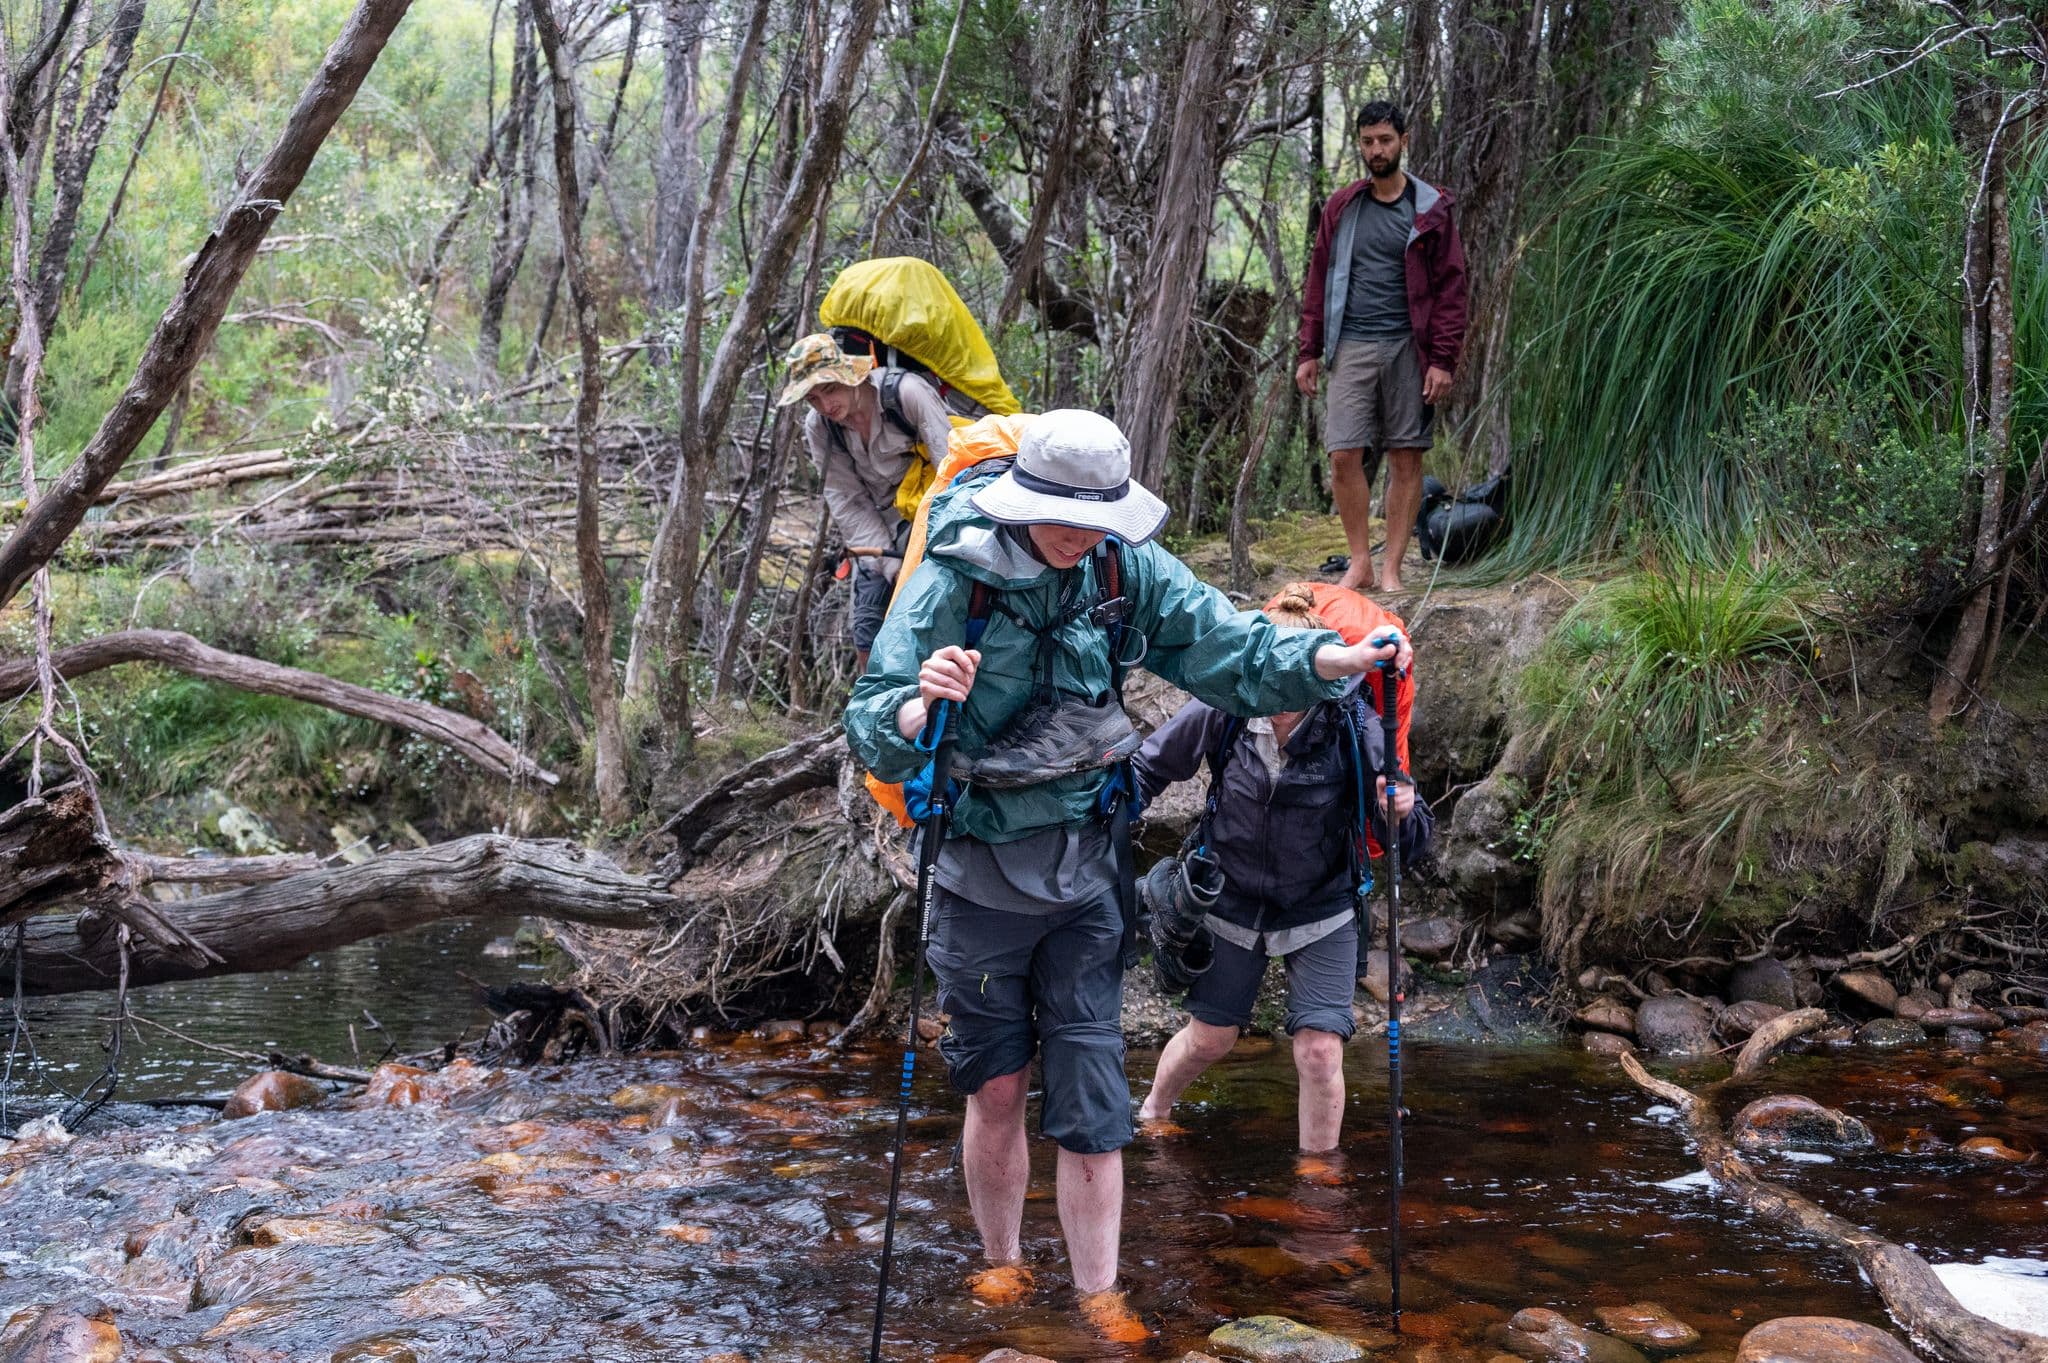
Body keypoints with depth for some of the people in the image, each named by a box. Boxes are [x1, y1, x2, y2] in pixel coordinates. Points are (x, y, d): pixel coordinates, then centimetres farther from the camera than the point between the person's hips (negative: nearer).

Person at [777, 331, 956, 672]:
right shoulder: (818, 428, -5)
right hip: (883, 532, 5)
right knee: (868, 634, 1)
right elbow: (848, 503, -4)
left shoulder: (907, 392, -21)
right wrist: (890, 564, -14)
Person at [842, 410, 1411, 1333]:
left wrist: (1337, 660, -27)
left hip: (1088, 871, 2)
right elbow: (871, 731, -23)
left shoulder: (1127, 571, -8)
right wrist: (920, 707, -47)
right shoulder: (951, 581, -18)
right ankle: (1001, 1266, 33)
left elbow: (1230, 646, -9)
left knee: (1090, 1099, 5)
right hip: (980, 869, -2)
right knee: (996, 1091, 11)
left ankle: (1098, 1298, 16)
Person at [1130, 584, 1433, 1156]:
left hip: (1321, 910, -1)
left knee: (1320, 1049, -9)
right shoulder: (1221, 711, -21)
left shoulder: (1353, 725, -24)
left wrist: (1402, 813, -43)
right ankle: (1154, 1113, 47)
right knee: (1209, 1038, 16)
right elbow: (1151, 766, -1)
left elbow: (1407, 844, -22)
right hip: (1232, 901, 1)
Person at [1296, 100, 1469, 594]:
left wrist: (1443, 359, -7)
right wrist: (1308, 352, 7)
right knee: (1344, 456, -6)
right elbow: (1318, 281, 14)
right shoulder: (1341, 207, 11)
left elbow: (1450, 288, 1)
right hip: (1351, 347, 2)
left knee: (1406, 459, 1)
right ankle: (1360, 564, 7)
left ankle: (1392, 569, 7)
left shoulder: (1430, 209, 4)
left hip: (1408, 349, -2)